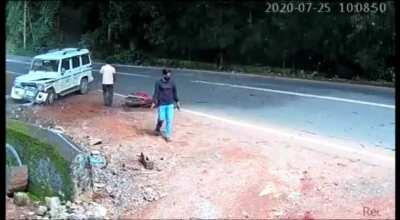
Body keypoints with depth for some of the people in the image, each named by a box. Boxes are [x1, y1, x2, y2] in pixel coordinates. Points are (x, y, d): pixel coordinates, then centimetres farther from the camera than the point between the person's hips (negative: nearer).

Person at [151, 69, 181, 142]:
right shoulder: (159, 83, -7)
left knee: (169, 120, -2)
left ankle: (168, 135, 6)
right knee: (161, 119, 1)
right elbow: (156, 93, -7)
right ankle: (157, 129, 32)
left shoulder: (172, 82, 2)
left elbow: (175, 92, 11)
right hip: (161, 104, -2)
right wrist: (154, 102, -15)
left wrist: (177, 102, 13)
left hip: (170, 104, 3)